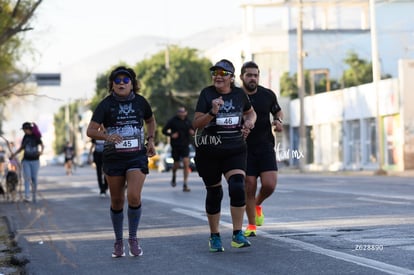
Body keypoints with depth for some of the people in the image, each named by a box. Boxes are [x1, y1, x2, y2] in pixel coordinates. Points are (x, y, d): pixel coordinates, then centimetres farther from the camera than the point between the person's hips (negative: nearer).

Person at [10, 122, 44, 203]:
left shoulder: (36, 136, -7)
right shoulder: (25, 137, 5)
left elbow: (42, 145, -14)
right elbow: (21, 148, 15)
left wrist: (41, 151, -35)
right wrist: (14, 154, 5)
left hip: (35, 160, -2)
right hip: (26, 160, 2)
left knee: (34, 178, 4)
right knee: (27, 178, -9)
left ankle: (34, 196, 17)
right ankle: (27, 196, -17)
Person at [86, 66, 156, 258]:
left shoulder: (140, 102, 3)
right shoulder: (106, 104, -4)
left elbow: (150, 121, 23)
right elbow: (91, 131, -12)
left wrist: (150, 140, 9)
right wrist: (107, 136, -29)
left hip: (137, 156, 0)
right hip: (113, 158, 0)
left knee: (134, 197, -17)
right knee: (117, 202, 6)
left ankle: (133, 239, 1)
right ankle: (118, 242, 22)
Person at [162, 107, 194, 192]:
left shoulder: (188, 121, 6)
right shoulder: (173, 121, -4)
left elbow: (192, 129, 19)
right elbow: (164, 130, 0)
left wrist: (192, 132, -5)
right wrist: (171, 135, -17)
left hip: (185, 146, 2)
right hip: (175, 146, -2)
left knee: (186, 164, -12)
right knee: (176, 165, 9)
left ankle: (185, 185, -9)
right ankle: (174, 177, 43)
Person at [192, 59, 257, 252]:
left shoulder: (239, 94, 4)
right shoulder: (207, 94, -5)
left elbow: (251, 112, 23)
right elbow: (196, 124, -10)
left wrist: (250, 120, 1)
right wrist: (212, 113, -26)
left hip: (235, 150, 1)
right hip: (209, 152, -1)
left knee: (237, 187, -17)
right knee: (214, 193, 7)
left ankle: (237, 235, -9)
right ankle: (214, 237, 23)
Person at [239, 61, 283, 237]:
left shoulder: (268, 95, 1)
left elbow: (278, 111, 18)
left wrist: (278, 121, -3)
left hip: (265, 146, 1)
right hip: (244, 148, -1)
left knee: (269, 184, -12)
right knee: (249, 188, -1)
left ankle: (258, 205, 22)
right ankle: (251, 225, 16)